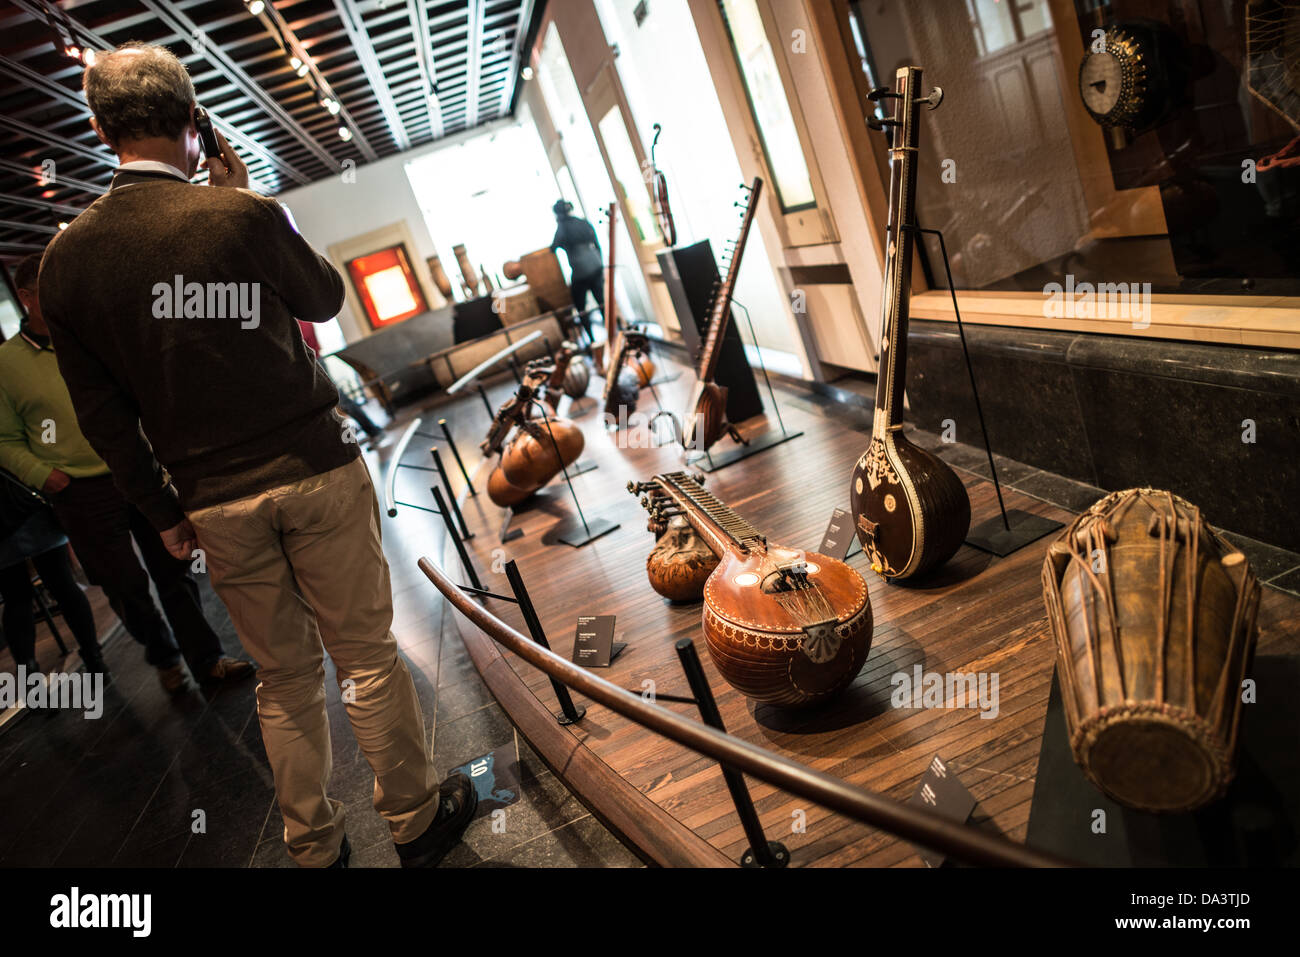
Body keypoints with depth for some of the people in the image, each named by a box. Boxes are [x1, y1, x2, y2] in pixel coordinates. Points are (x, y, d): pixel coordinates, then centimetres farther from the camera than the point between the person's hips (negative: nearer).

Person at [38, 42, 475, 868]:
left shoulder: (65, 258, 0)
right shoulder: (244, 215, -12)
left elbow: (101, 412, 5)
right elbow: (327, 298, 6)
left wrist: (163, 509, 15)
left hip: (216, 504, 4)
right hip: (315, 470, -3)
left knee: (285, 676, 16)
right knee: (368, 655, 9)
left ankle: (316, 847, 30)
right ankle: (417, 818, 24)